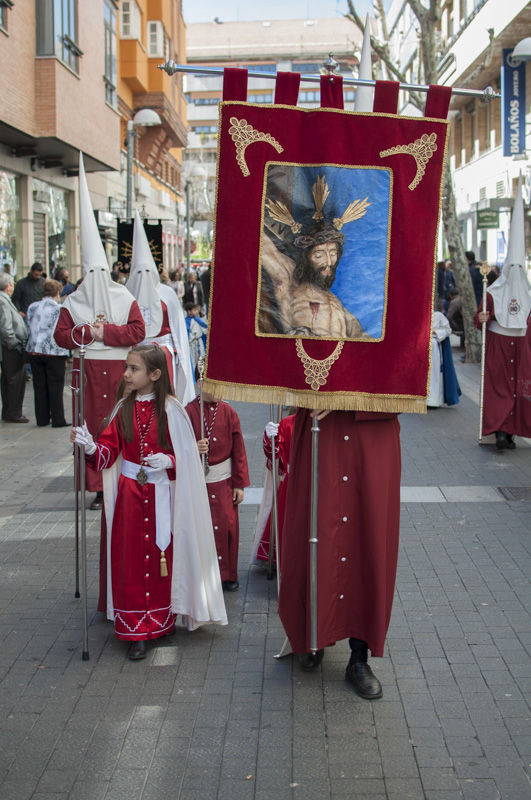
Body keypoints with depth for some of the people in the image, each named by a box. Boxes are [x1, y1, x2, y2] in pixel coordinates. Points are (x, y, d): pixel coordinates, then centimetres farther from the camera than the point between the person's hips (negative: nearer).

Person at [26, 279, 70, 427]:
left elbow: (29, 328, 11)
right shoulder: (59, 309, -8)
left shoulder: (32, 307, 6)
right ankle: (58, 420, 6)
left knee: (40, 387, 11)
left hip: (34, 351, 4)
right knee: (55, 387, 3)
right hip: (54, 353, -4)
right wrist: (65, 355, -2)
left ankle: (42, 419, 15)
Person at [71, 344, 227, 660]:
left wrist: (168, 461, -21)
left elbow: (185, 454, -3)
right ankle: (137, 632, 11)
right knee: (130, 561, 3)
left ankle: (162, 619, 24)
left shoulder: (170, 410, -6)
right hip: (129, 494, 3)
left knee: (161, 558, 5)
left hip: (161, 495, -3)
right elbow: (110, 450, 2)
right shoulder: (124, 409, 5)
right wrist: (91, 447, -18)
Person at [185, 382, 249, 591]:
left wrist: (239, 484, 3)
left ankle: (227, 575, 19)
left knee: (227, 527, 3)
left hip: (224, 482, 2)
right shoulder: (189, 412, -6)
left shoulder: (228, 412, 0)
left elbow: (238, 451, 4)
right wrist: (194, 448, -27)